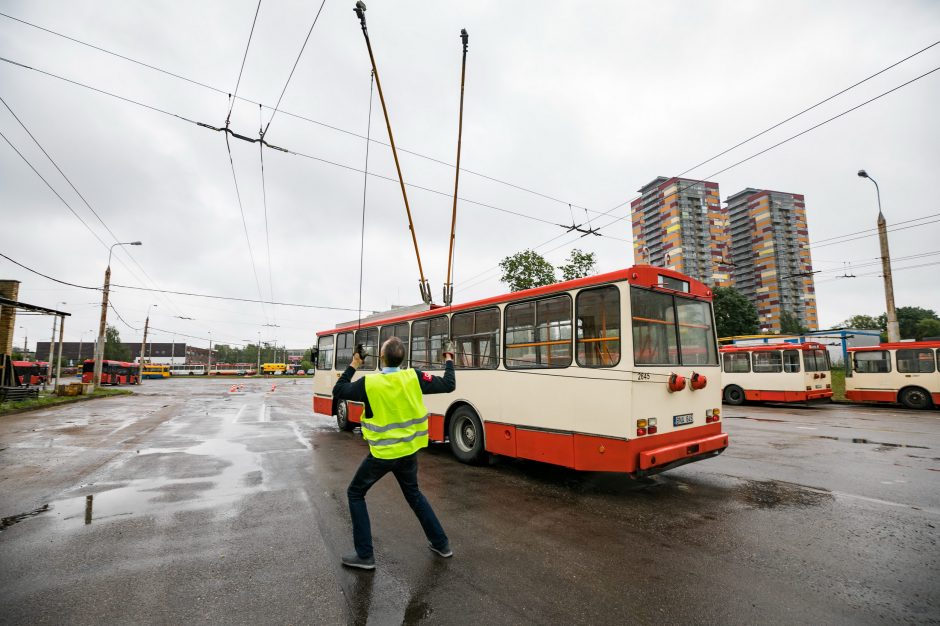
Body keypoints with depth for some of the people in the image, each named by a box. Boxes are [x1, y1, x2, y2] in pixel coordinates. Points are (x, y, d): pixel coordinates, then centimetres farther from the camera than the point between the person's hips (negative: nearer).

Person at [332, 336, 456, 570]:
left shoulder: (369, 383, -18)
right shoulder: (413, 377, -12)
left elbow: (338, 392, -3)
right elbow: (448, 385, -6)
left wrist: (353, 366, 4)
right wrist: (449, 361, 10)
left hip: (382, 454, -4)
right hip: (408, 450, 4)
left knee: (355, 494, 18)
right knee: (413, 494, 25)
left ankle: (365, 555, 18)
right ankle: (441, 543, 31)